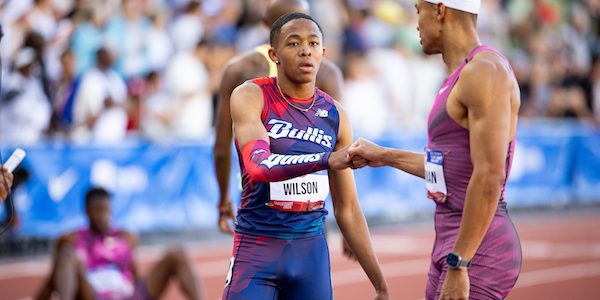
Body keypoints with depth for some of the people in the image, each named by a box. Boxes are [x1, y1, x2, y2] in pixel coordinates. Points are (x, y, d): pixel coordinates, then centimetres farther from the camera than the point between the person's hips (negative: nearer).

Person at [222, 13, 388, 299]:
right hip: (256, 248, -4)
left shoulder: (335, 115, 5)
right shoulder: (250, 96, -7)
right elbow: (258, 166, -26)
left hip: (312, 252, 4)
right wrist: (328, 160, -41)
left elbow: (347, 210, 11)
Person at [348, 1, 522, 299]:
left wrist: (458, 264, -24)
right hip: (451, 247, 10)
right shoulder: (462, 74, 17)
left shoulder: (484, 71, -15)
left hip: (477, 252, -10)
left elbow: (489, 176, -22)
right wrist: (385, 156, 35)